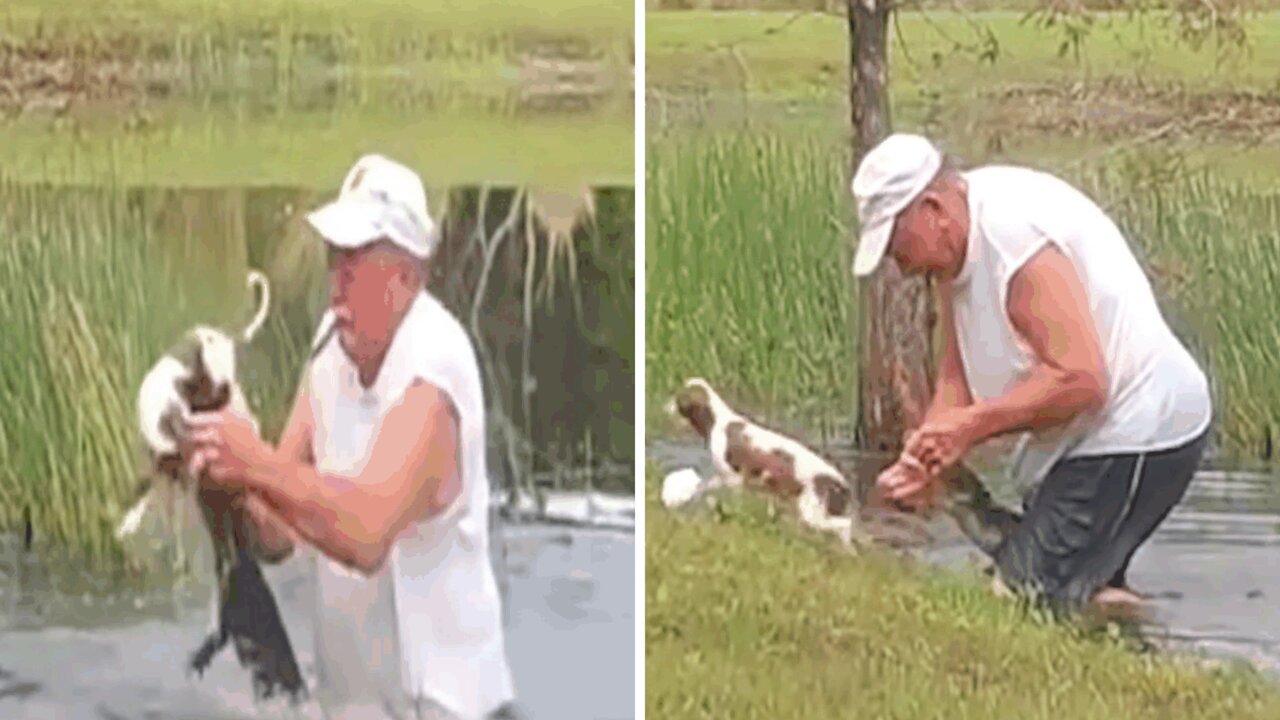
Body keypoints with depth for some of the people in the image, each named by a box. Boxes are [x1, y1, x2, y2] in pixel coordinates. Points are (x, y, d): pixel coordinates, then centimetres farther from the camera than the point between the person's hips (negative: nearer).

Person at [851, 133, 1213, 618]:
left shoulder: (1014, 230, -24)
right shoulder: (954, 250, 7)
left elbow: (1081, 379, -29)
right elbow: (956, 379, 9)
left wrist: (973, 424, -23)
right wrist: (924, 456, -9)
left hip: (1139, 433, -11)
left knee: (1024, 592, -14)